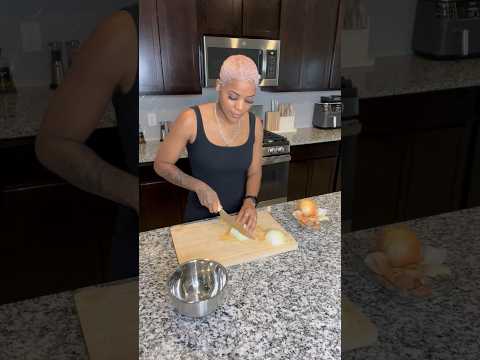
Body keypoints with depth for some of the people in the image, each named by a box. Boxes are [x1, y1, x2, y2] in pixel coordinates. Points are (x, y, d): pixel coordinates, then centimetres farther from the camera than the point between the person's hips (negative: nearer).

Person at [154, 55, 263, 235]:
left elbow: (254, 172, 2)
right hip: (200, 217, -2)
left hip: (239, 216, 3)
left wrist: (250, 201, -16)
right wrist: (199, 186, -21)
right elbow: (161, 165, -10)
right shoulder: (191, 120, -21)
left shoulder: (255, 124, -8)